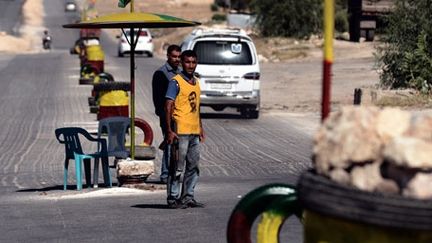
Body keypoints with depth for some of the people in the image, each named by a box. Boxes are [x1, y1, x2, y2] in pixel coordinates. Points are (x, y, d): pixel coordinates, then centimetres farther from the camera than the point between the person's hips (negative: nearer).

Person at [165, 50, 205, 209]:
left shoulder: (196, 82, 15)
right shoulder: (176, 82, -8)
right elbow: (168, 107, -13)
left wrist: (200, 127, 20)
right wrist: (169, 131, -19)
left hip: (194, 131, 8)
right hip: (180, 131, -8)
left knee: (193, 167, 11)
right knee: (177, 167, -5)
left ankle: (188, 197, 18)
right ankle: (173, 198, -1)